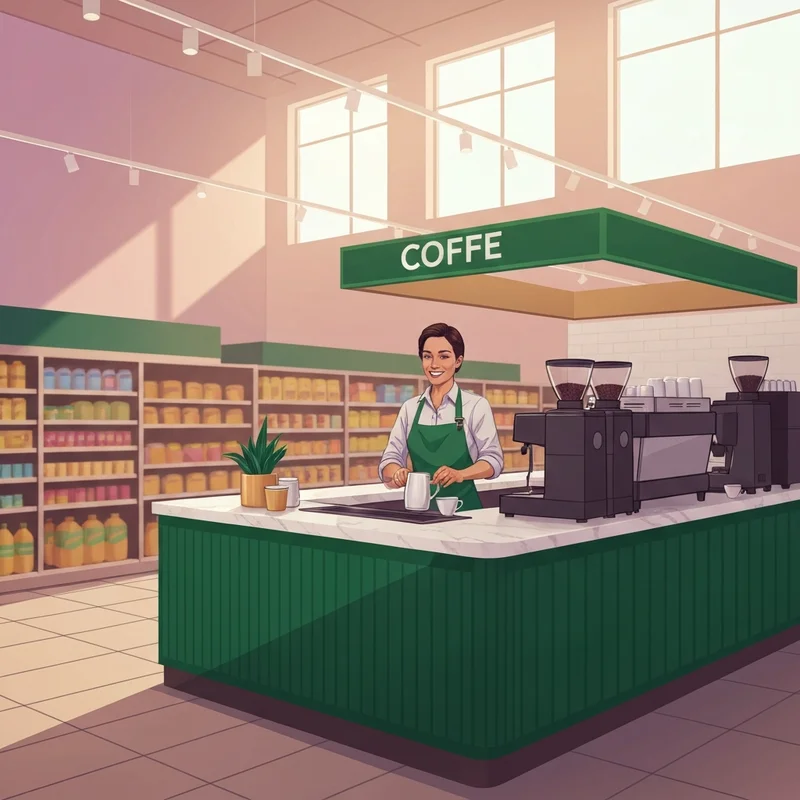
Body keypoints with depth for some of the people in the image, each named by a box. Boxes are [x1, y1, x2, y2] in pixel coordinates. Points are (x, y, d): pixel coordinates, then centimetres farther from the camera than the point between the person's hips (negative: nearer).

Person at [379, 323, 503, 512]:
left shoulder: (476, 405, 1)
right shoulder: (410, 407, 11)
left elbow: (493, 458, -3)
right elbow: (391, 458, 8)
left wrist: (460, 474, -21)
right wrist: (397, 473, -14)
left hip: (462, 509, -4)